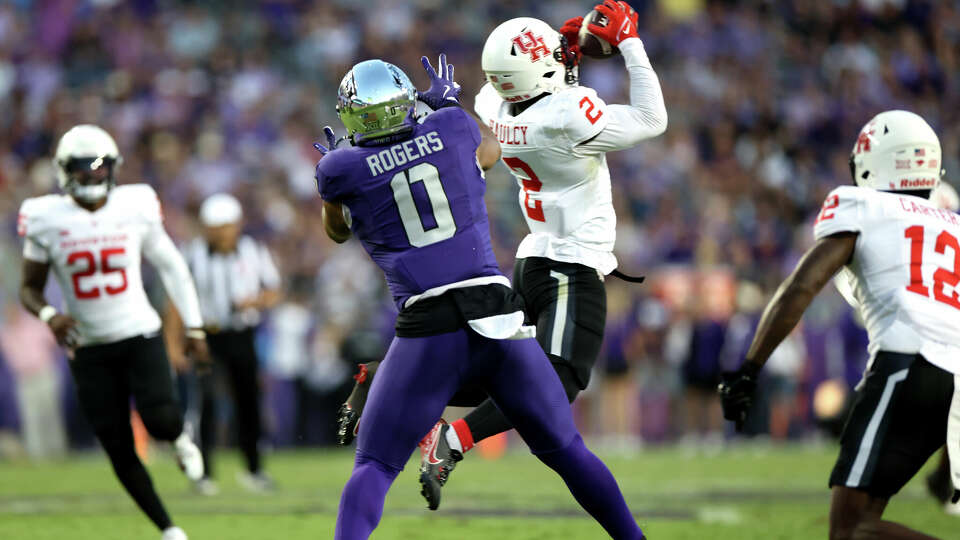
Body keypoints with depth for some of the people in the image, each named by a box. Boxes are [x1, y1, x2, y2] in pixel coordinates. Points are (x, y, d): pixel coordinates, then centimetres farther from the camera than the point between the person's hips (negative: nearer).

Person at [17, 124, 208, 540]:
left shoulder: (135, 207, -5)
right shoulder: (47, 220, -6)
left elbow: (171, 267, 8)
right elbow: (30, 289, 2)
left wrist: (194, 328, 7)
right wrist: (49, 315, -20)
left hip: (140, 336, -1)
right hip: (88, 348, 1)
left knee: (160, 421, -23)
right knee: (120, 451, 2)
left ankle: (180, 438, 16)